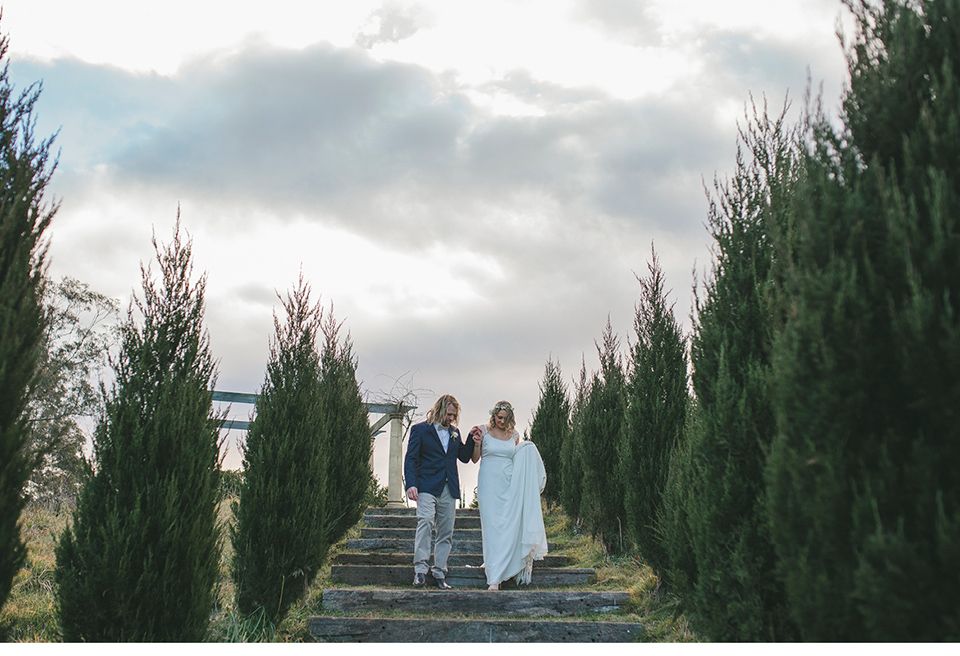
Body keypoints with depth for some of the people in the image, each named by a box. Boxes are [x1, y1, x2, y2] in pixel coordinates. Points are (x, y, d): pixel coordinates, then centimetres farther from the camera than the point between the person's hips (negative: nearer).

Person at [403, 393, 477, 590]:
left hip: (449, 490, 5)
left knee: (446, 532, 4)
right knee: (426, 521, -24)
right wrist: (411, 484, -15)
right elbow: (411, 459, -3)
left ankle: (439, 573, 10)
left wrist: (472, 438, 5)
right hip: (427, 487, -5)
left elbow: (465, 457, 19)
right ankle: (420, 569, -24)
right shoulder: (420, 429, 2)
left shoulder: (454, 432, 18)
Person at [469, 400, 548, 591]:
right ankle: (494, 579, -6)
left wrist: (526, 451, 2)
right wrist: (476, 443, -11)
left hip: (509, 485, 3)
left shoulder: (514, 435, 9)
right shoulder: (483, 432, 2)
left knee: (509, 526, -6)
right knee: (492, 526, -6)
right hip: (489, 485, -3)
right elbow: (474, 459, 5)